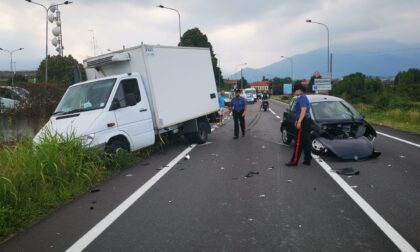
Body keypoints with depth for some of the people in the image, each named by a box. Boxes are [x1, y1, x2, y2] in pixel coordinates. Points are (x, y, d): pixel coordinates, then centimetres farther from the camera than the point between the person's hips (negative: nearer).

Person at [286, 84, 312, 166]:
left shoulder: (302, 98, -13)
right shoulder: (303, 97, 19)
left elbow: (304, 110, -25)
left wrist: (299, 121, -30)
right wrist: (297, 120, 30)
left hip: (304, 122, -10)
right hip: (306, 121, 10)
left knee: (299, 142, -8)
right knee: (306, 142, 10)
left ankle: (294, 161, -5)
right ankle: (307, 160, 14)